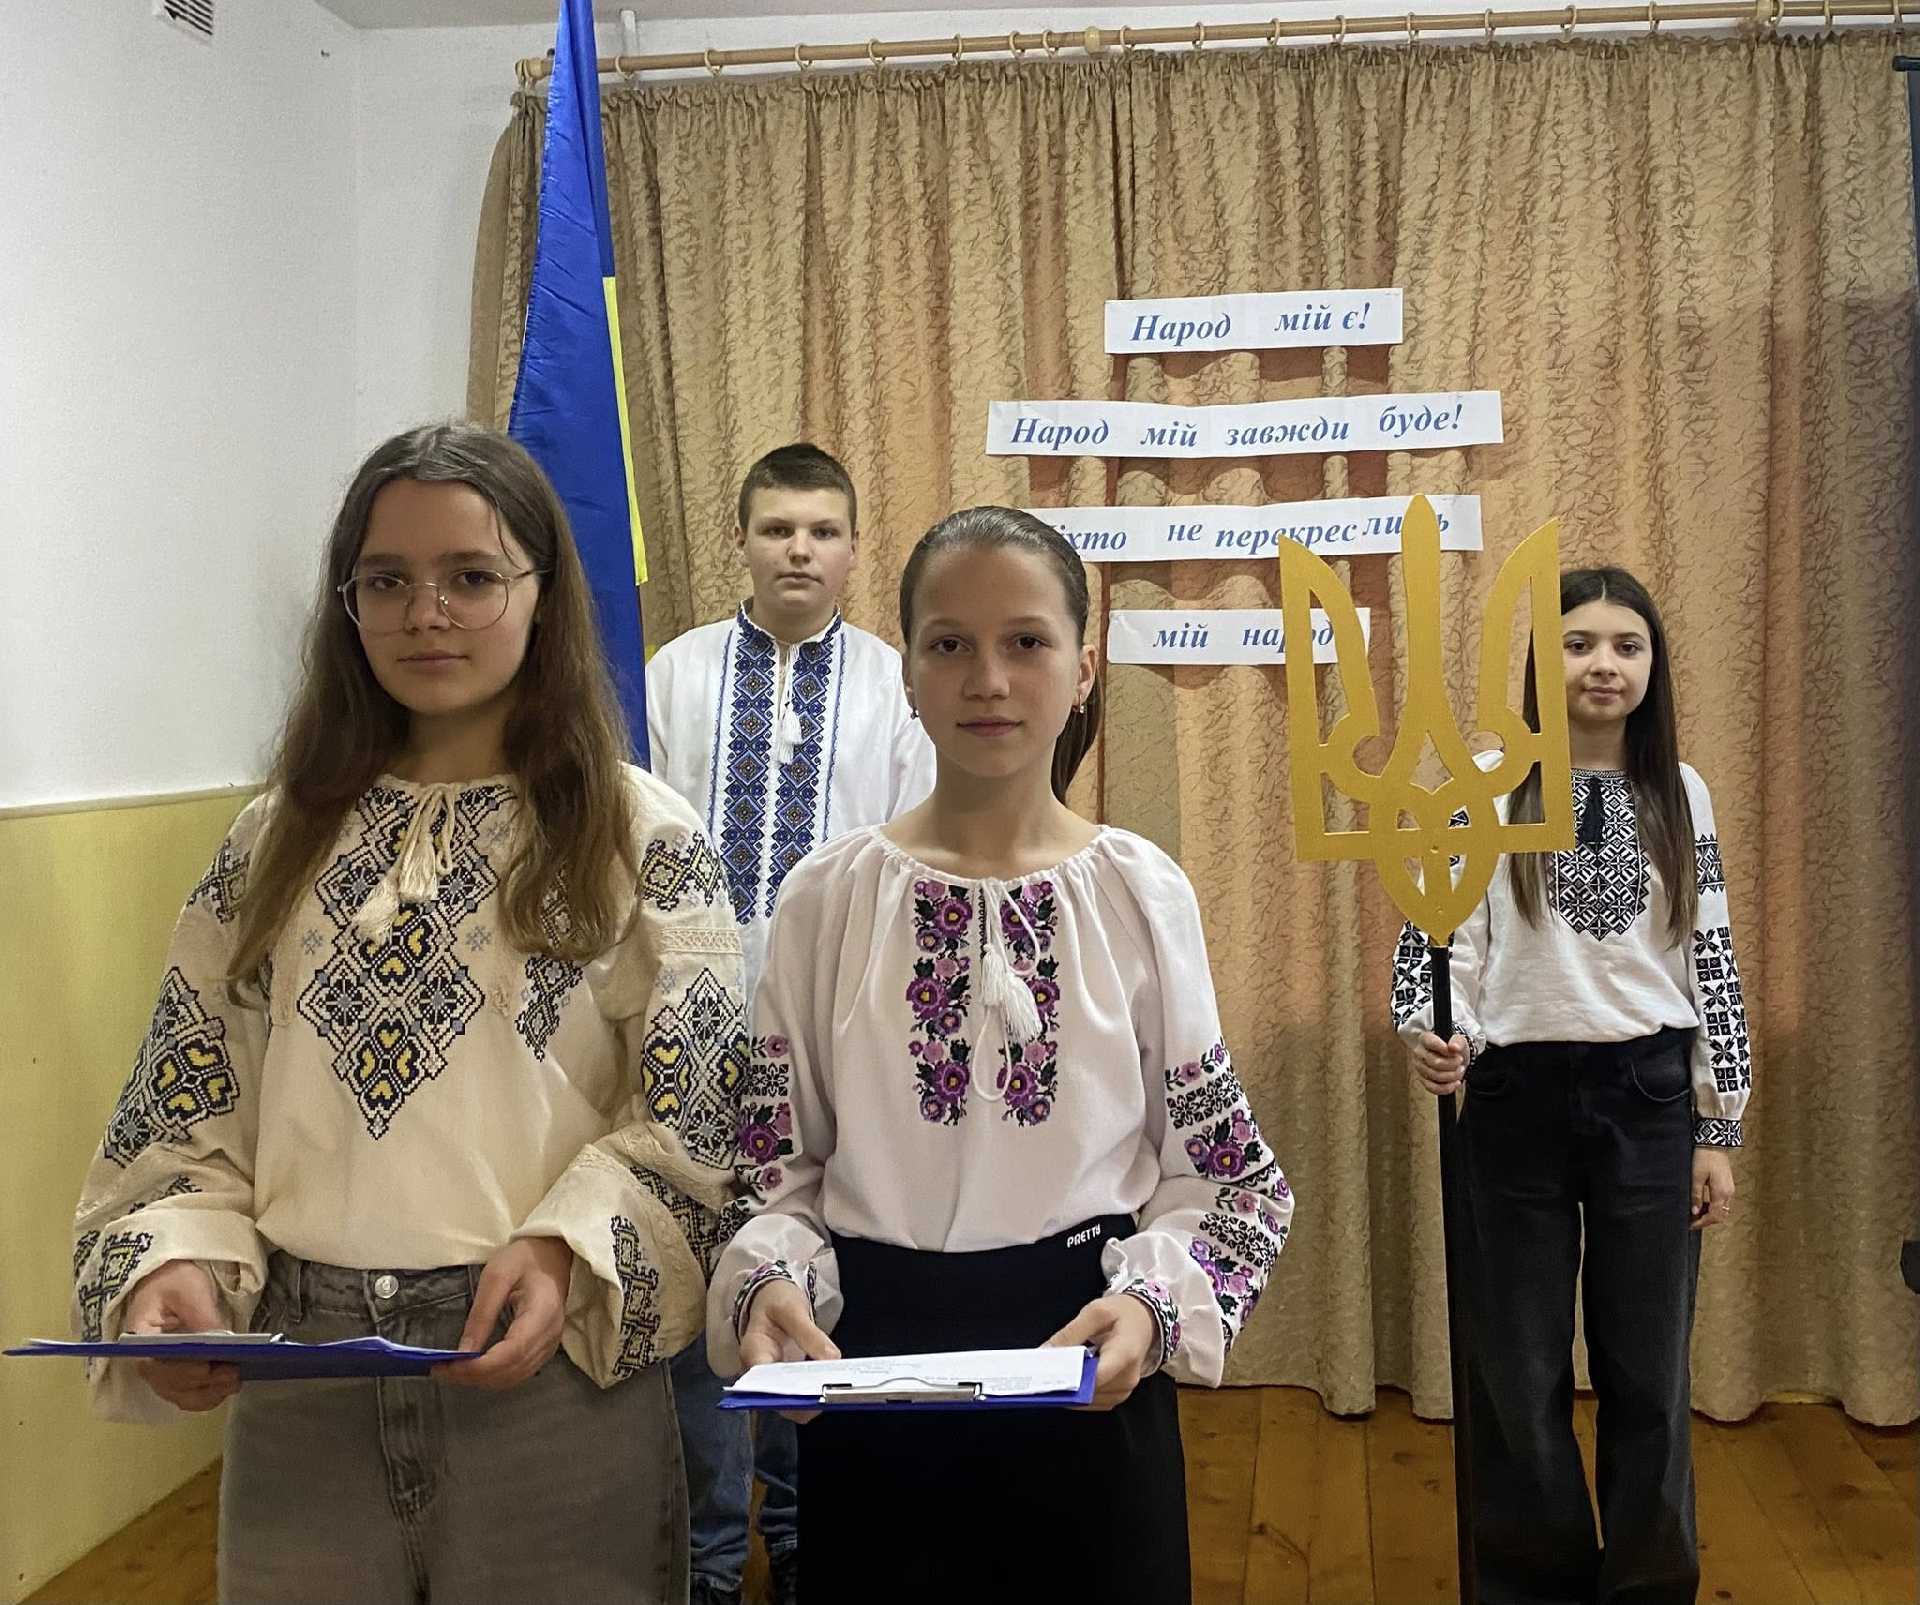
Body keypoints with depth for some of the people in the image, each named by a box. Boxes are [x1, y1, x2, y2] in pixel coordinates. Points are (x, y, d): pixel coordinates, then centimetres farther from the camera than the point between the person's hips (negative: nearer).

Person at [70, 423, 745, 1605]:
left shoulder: (639, 839, -3)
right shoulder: (281, 839, 8)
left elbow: (692, 1121, -5)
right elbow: (192, 1108, 7)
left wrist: (567, 1249, -21)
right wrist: (175, 1257, -11)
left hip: (551, 1369, -3)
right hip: (297, 1378, 3)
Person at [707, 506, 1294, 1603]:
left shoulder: (1143, 893, -5)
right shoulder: (827, 897, -4)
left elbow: (1230, 1175, -1)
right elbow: (777, 1164, 2)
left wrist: (1151, 1305, -18)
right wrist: (768, 1287, -17)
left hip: (1087, 1376, 0)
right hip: (870, 1370, 1)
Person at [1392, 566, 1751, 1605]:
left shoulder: (1682, 793, 5)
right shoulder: (1487, 784, -2)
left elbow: (1712, 964, 6)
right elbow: (1434, 934, -4)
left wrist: (1718, 1128, 5)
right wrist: (1430, 1034, -24)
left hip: (1649, 1097, 2)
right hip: (1519, 1097, -1)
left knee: (1648, 1367, 8)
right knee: (1520, 1369, 7)